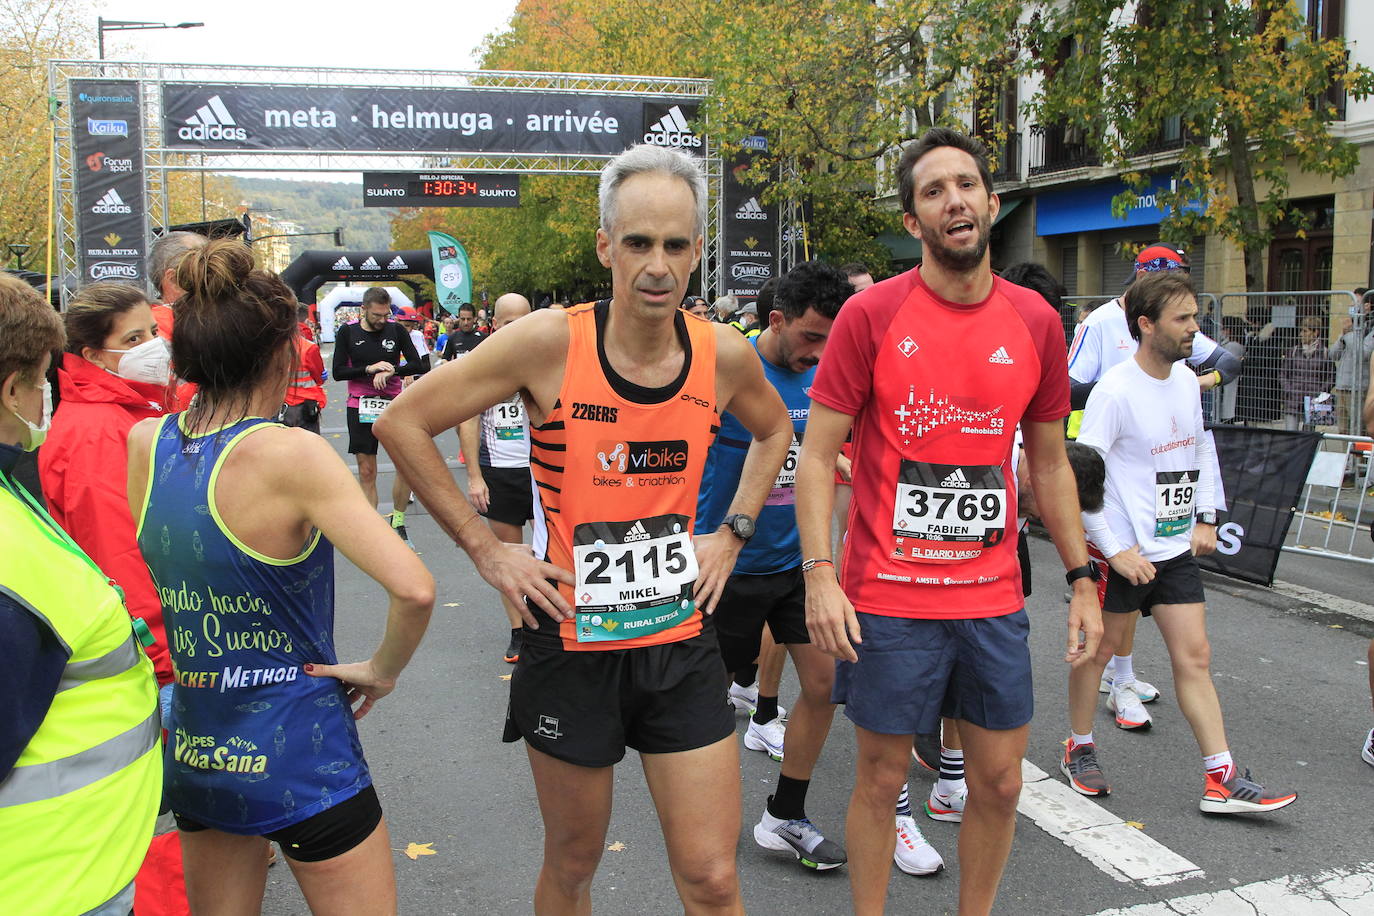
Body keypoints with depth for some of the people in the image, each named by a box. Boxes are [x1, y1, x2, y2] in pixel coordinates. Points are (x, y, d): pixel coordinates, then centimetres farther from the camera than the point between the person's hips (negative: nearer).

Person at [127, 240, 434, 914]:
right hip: (298, 753, -6)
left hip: (192, 749, 6)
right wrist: (384, 669, -14)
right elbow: (412, 588, -29)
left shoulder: (143, 444, -6)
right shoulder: (291, 453, -22)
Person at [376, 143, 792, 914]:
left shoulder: (724, 354, -5)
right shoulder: (551, 342, -15)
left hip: (682, 644, 2)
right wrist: (486, 549, -10)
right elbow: (404, 423, -8)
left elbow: (775, 431, 18)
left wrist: (733, 534, 6)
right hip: (571, 645, -2)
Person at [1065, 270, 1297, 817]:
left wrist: (1205, 518, 14)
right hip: (1122, 550, -7)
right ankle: (1079, 752, 28)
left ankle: (1222, 781, 12)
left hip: (1177, 547, 7)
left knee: (1195, 656, 7)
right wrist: (1115, 549, -18)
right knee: (1100, 649, 9)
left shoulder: (1187, 381, 6)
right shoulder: (1116, 391, -17)